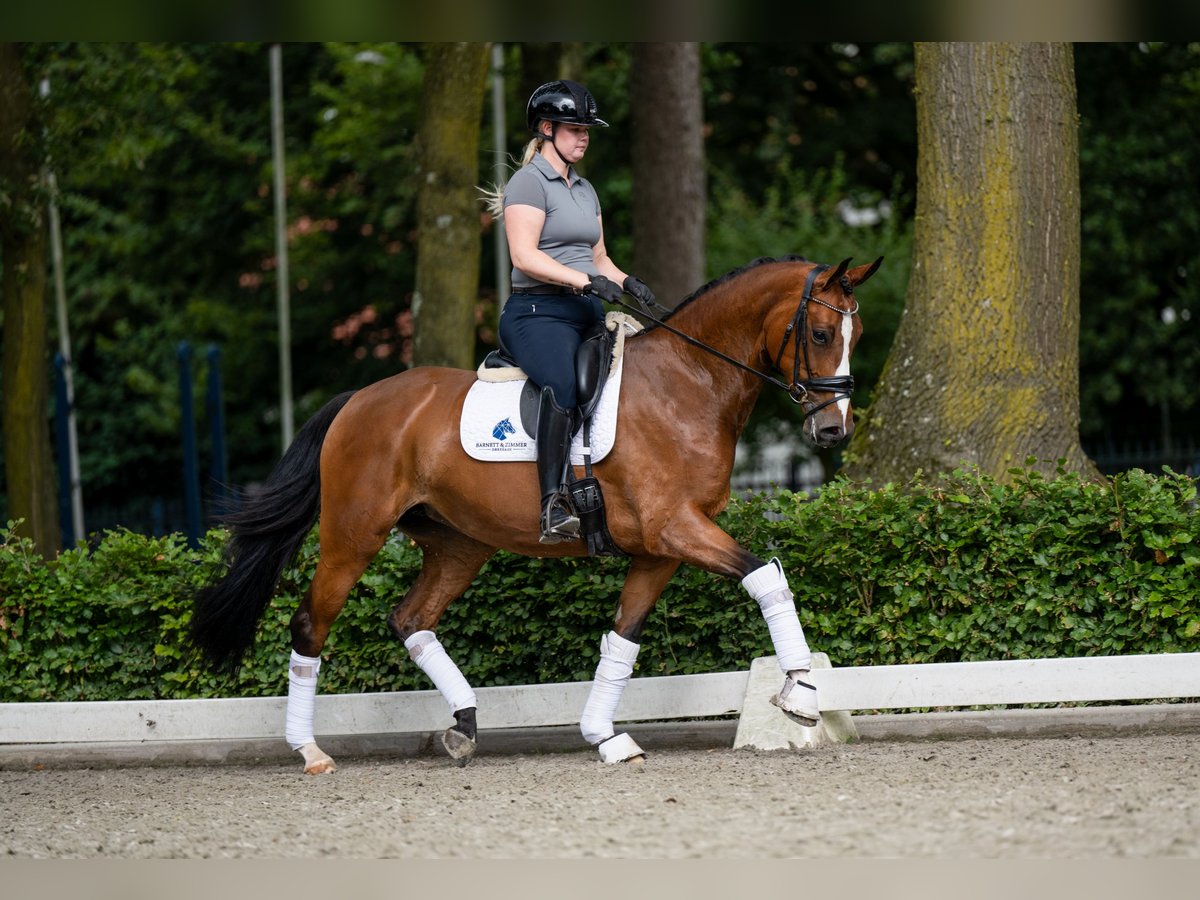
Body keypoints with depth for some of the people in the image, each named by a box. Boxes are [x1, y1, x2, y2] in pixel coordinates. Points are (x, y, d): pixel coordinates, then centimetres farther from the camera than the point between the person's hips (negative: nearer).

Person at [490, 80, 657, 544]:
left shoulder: (585, 189, 23)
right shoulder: (529, 183, -4)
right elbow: (524, 255, -15)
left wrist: (625, 281, 4)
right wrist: (584, 280, -23)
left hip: (589, 314, 9)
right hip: (537, 311, -9)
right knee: (565, 383, -34)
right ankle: (554, 506, -43)